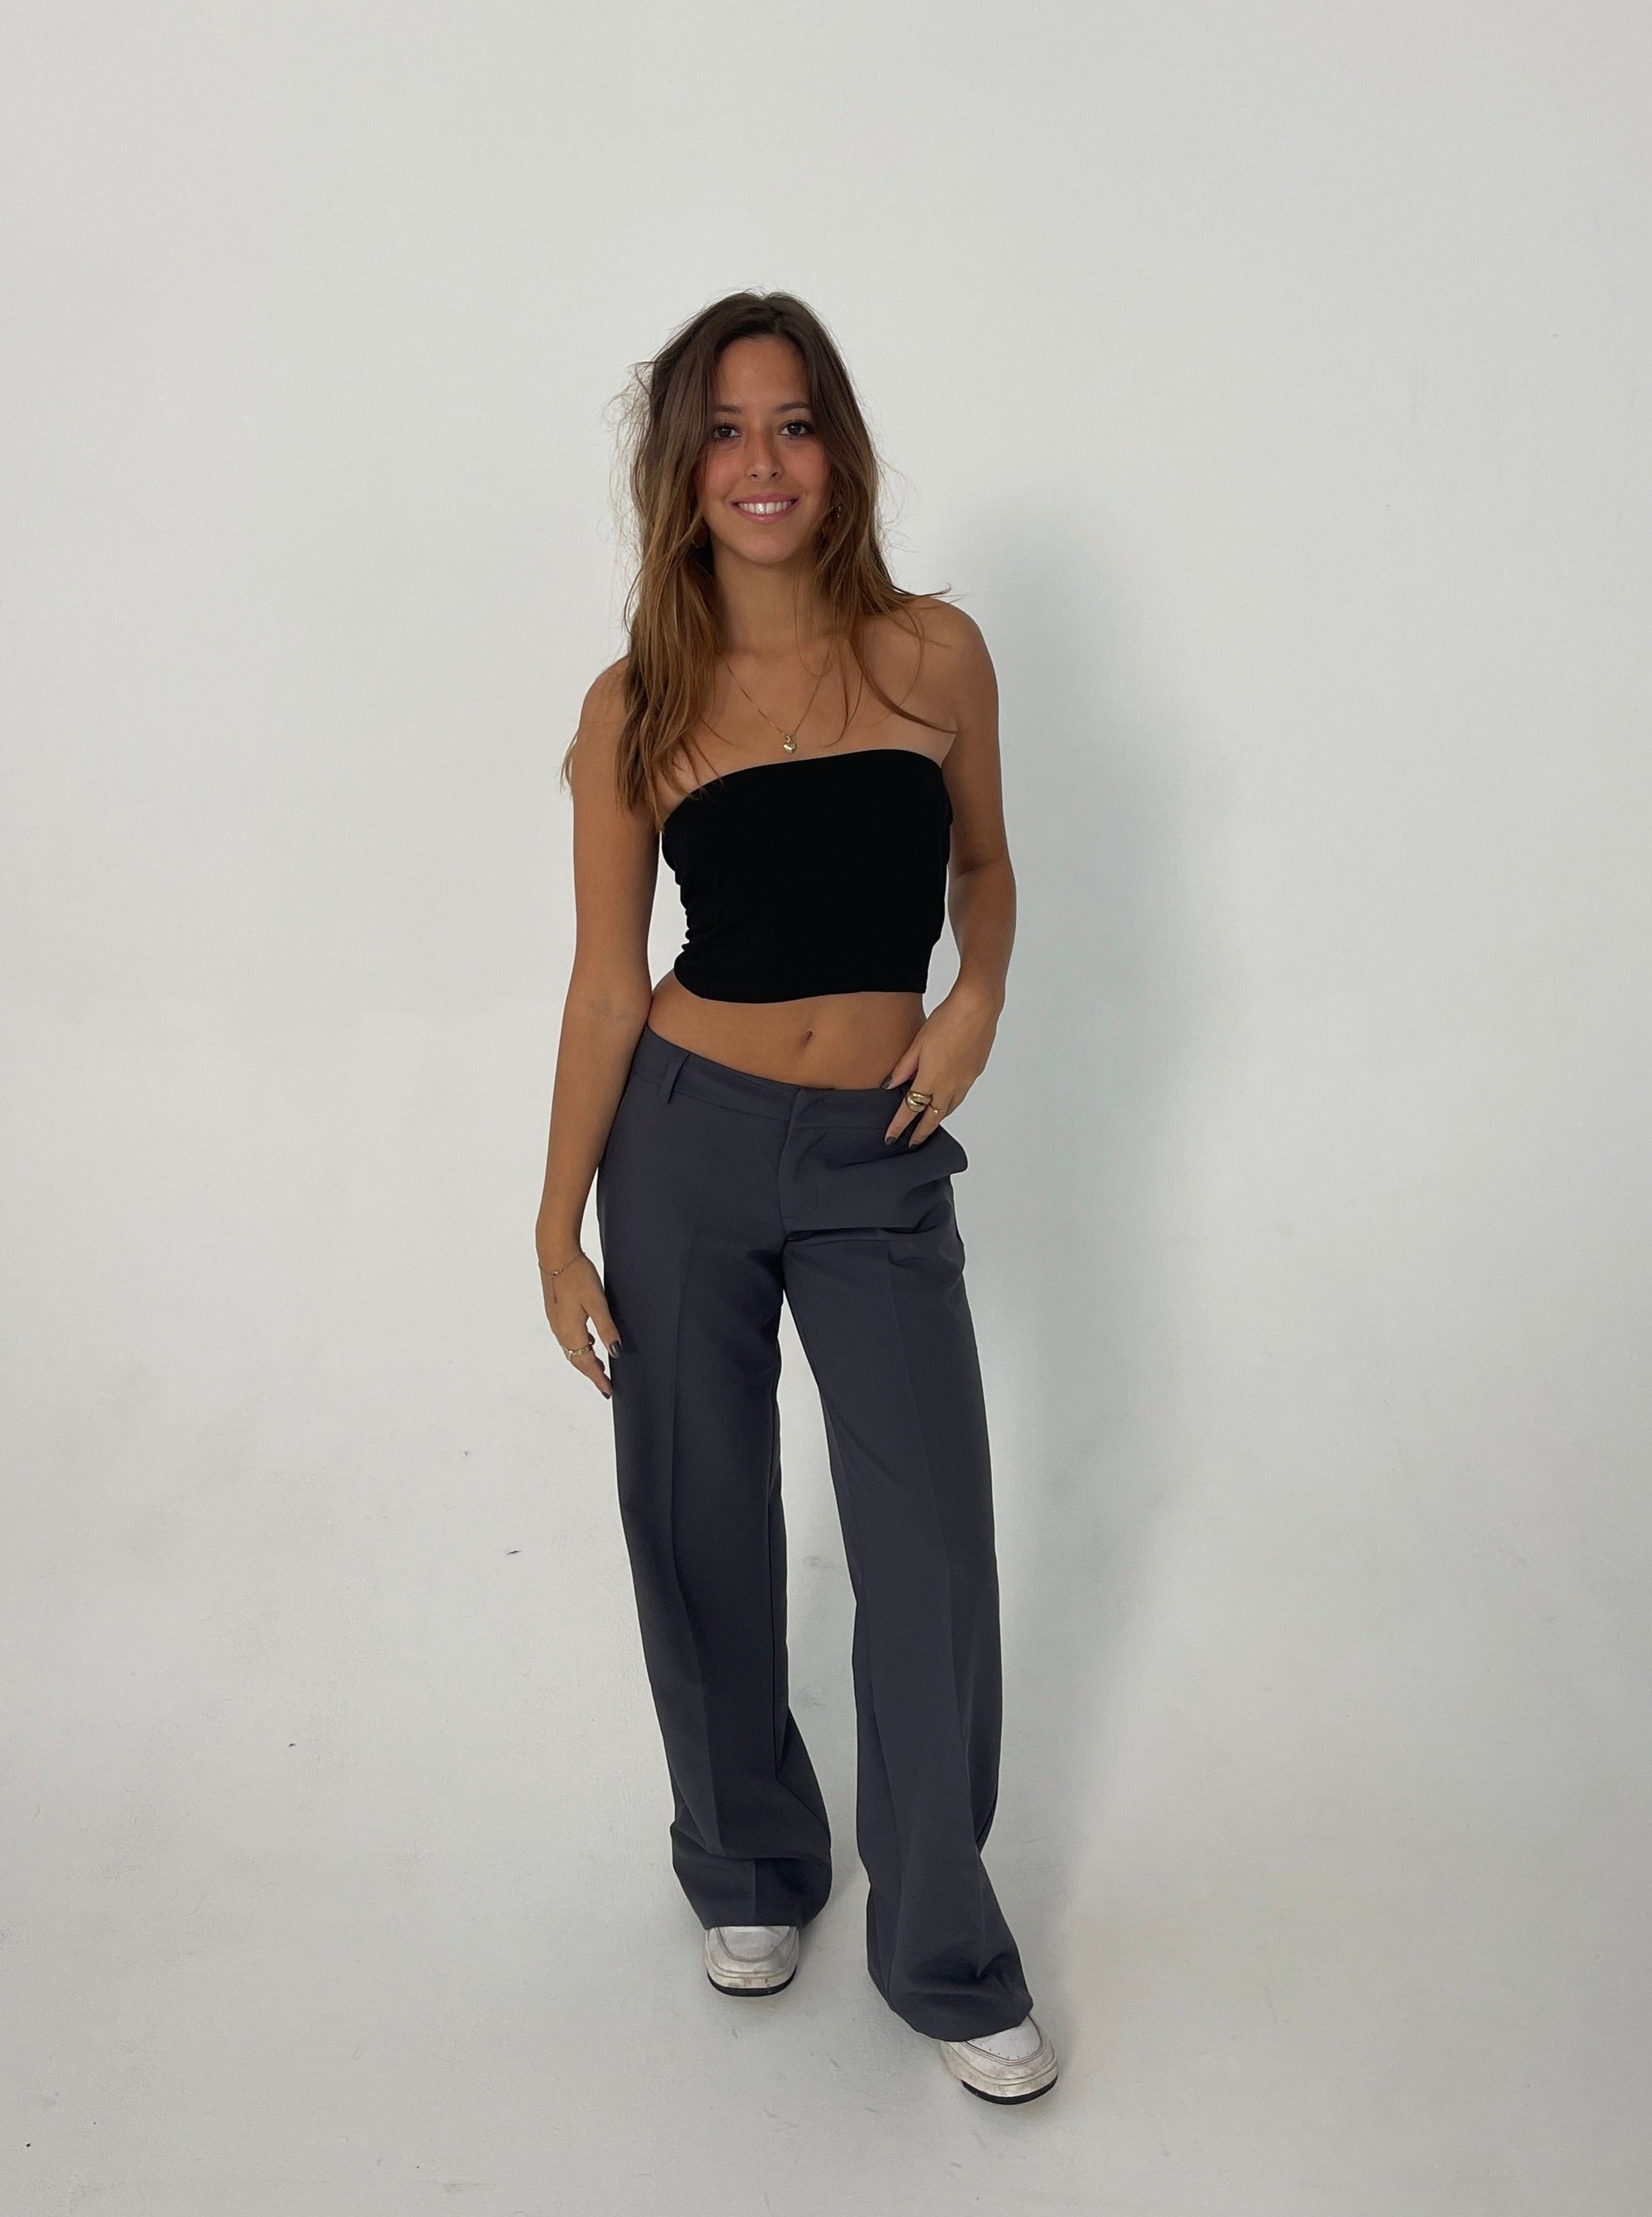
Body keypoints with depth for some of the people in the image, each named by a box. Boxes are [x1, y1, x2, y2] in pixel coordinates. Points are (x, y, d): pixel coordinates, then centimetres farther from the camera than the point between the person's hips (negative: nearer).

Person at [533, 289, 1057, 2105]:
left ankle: (944, 1957, 19)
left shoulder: (934, 652, 0)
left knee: (934, 1559, -1)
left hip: (878, 1157, 0)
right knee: (702, 1532, 10)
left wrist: (980, 995, -5)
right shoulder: (637, 706, -2)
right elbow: (607, 981, 0)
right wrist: (560, 1228, 0)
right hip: (686, 1140, 0)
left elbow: (982, 866, 15)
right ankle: (751, 1874, 35)